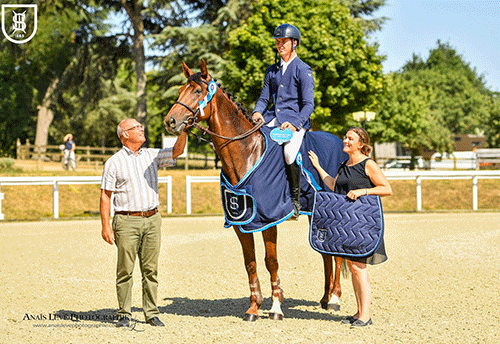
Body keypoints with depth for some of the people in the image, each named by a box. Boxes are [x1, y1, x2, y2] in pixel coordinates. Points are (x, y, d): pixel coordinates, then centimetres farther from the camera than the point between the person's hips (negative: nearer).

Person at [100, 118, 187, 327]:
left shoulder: (151, 156, 12)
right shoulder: (114, 163, 0)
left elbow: (176, 152, 6)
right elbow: (105, 195, -2)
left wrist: (183, 131, -11)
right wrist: (105, 226, -8)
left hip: (152, 219, 4)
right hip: (127, 221, -4)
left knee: (151, 270, 6)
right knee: (125, 270, -1)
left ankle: (151, 313, 12)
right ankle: (124, 315, 7)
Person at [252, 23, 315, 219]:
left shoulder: (303, 70, 0)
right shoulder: (272, 70, 19)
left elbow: (308, 104, -6)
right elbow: (264, 98, 21)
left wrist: (295, 124, -22)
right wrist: (258, 112, -3)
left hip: (295, 120, -6)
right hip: (272, 119, 6)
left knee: (289, 153, -30)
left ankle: (295, 200, -13)